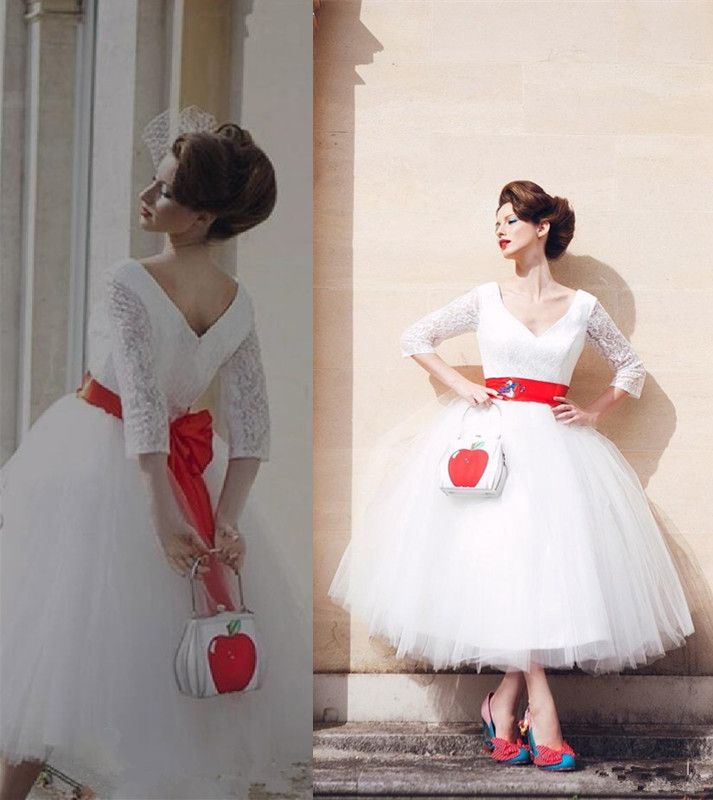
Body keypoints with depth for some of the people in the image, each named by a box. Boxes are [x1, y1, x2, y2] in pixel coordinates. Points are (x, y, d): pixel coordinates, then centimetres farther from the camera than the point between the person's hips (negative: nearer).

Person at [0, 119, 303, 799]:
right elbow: (251, 425, -8)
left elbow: (142, 407, -28)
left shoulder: (127, 282, -20)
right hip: (185, 466, 6)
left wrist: (163, 518, -28)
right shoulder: (238, 304, -3)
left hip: (98, 459, -6)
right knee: (146, 653, 18)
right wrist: (226, 521, -11)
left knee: (56, 639, 6)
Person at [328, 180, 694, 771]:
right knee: (507, 563, -12)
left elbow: (631, 367, 20)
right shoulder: (486, 299, 9)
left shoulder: (582, 307, 9)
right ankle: (540, 709, -8)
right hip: (489, 435, -1)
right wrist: (458, 384, 5)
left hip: (554, 445, 1)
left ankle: (504, 701, 5)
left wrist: (593, 413, 7)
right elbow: (415, 338, 17)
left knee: (549, 560, -9)